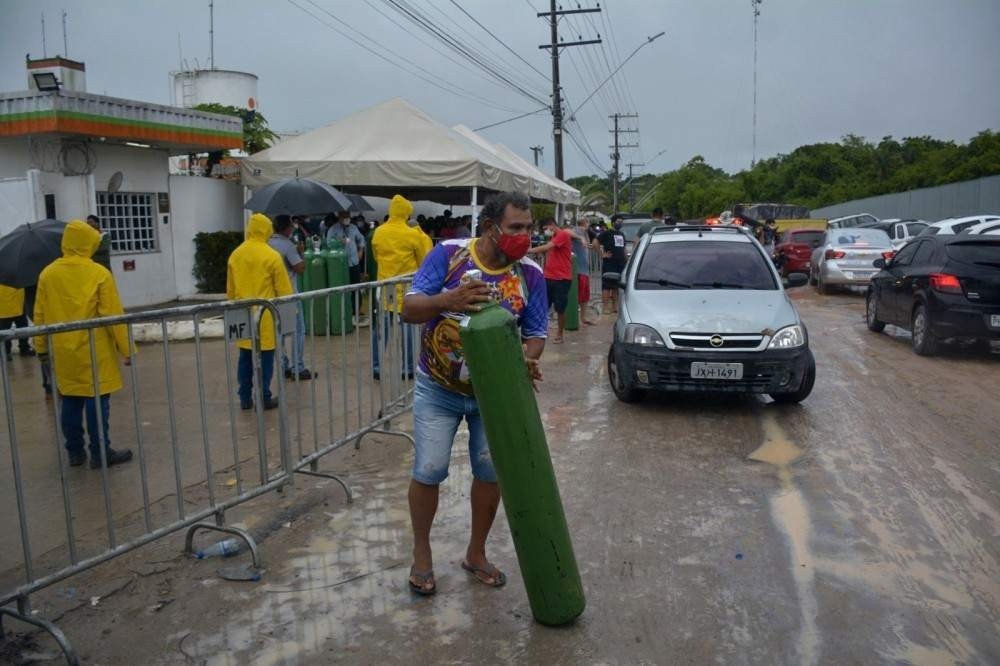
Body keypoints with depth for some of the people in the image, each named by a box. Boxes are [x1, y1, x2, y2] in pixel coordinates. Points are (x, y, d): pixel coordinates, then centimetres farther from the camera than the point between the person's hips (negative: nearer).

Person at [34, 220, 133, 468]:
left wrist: (42, 347, 16)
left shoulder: (47, 274, 2)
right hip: (94, 350, -4)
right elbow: (113, 315, -12)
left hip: (63, 352, 5)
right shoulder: (99, 274, -11)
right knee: (97, 400, 1)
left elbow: (40, 315, 6)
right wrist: (126, 348, -6)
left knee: (70, 401, 13)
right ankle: (101, 454, 5)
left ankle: (75, 452, 20)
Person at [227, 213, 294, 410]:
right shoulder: (271, 256, -11)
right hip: (265, 315, -5)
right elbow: (283, 289, -8)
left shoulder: (235, 255, 5)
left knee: (245, 358, 12)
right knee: (265, 359, 2)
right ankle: (264, 399, 6)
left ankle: (245, 398, 17)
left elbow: (230, 289, 12)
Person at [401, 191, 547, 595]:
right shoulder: (448, 255, -15)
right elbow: (409, 310, -18)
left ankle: (476, 554, 28)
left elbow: (535, 333, -4)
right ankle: (421, 554, 24)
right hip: (438, 389, -2)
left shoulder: (530, 274, -10)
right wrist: (447, 300, -40)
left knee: (491, 471, 6)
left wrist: (528, 359, -28)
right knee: (428, 471, 0)